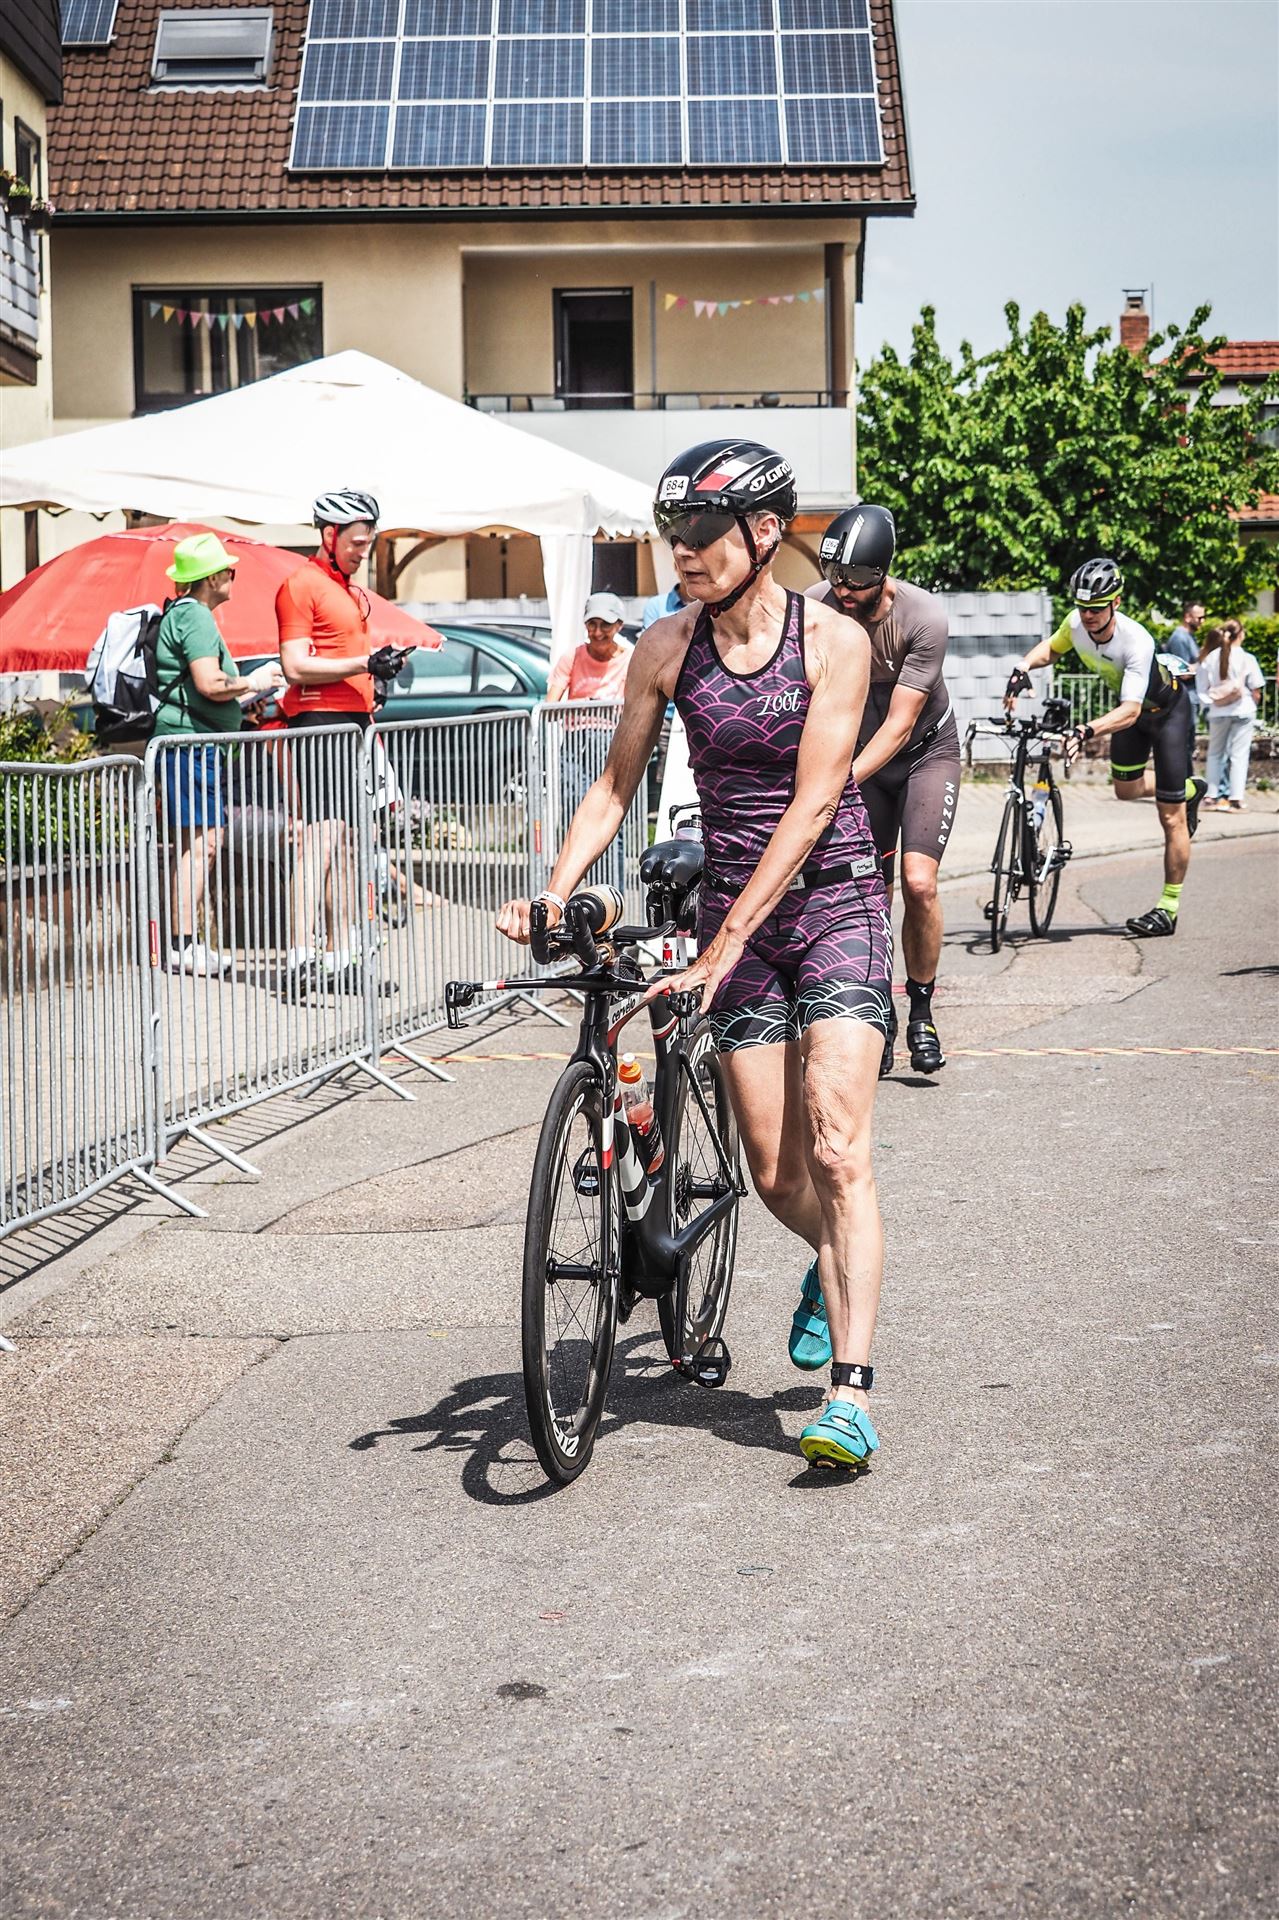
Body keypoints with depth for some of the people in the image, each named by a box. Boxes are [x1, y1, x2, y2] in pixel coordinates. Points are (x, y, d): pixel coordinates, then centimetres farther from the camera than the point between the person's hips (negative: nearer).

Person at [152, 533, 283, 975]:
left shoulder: (181, 614, 22)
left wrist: (245, 691, 24)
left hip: (190, 740, 11)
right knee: (200, 842, -10)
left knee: (201, 842, 12)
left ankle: (189, 942, 14)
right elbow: (210, 684, -22)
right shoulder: (195, 616, -12)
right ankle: (184, 946, -10)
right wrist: (252, 683, -6)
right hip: (193, 740, -11)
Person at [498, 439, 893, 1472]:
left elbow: (812, 804, -17)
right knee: (774, 1173, 4)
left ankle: (852, 1394, -16)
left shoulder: (833, 639, -10)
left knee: (835, 1147, -16)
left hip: (833, 900, -3)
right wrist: (552, 893, -9)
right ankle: (833, 1265, 38)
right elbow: (616, 788, 7)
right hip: (733, 909, 3)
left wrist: (727, 942, -23)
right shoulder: (668, 647, 0)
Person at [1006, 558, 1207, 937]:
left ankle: (1169, 908, 1)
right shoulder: (1076, 623, -23)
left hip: (1167, 708, -7)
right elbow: (1051, 647, 1)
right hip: (1132, 706, 7)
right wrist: (1023, 668, -19)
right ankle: (1190, 790, 49)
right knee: (1126, 788, 21)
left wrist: (1087, 732, -63)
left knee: (1170, 817, -7)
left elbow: (1130, 711, -48)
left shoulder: (1136, 642, -41)